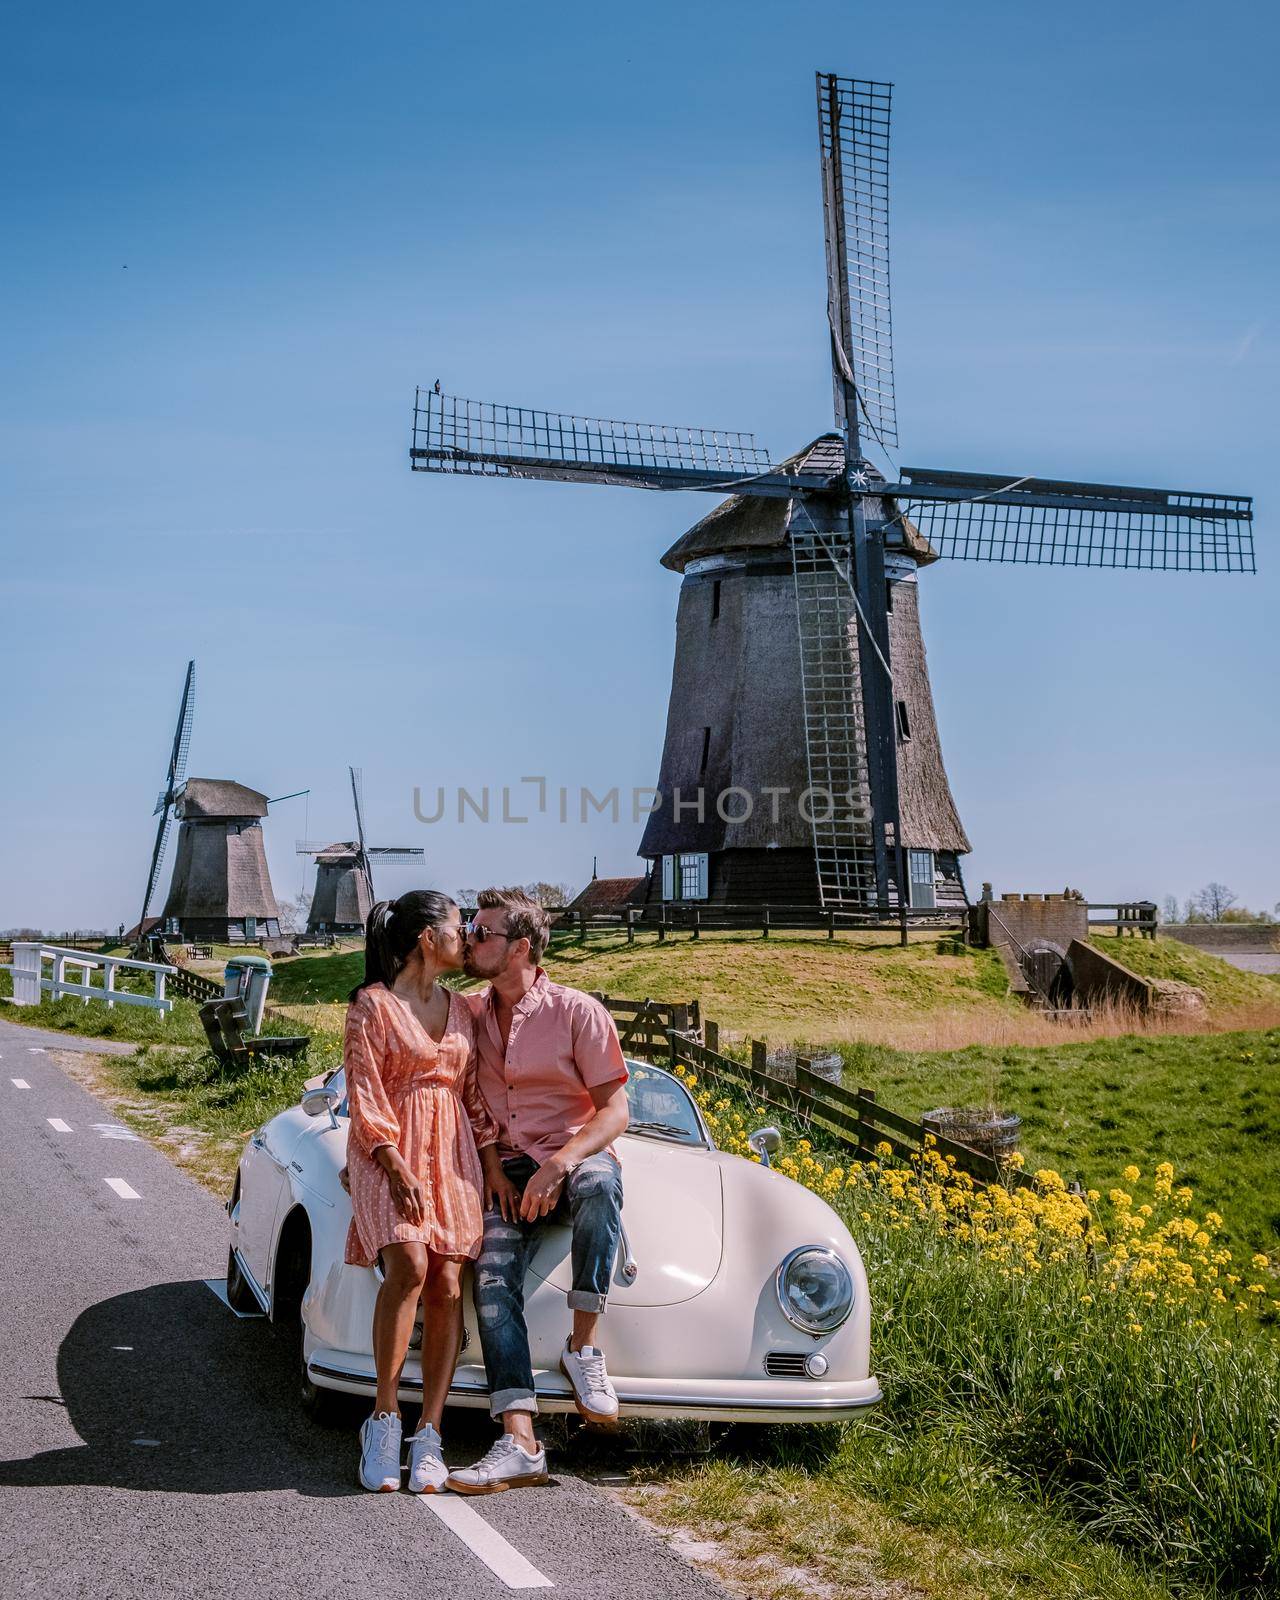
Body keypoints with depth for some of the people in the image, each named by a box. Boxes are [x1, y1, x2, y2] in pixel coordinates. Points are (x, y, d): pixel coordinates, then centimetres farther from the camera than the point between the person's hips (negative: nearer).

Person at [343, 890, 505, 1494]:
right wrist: (398, 1170, -16)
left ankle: (428, 1437, -7)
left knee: (448, 1287, -9)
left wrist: (494, 1168, 8)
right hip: (388, 1152, -5)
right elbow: (364, 1096, -8)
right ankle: (384, 1416, -14)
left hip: (451, 1157, 5)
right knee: (408, 1266, -26)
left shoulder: (460, 1010, 16)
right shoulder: (373, 1004, -3)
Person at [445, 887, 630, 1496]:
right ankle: (520, 1444, -29)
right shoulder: (470, 1014, 9)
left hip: (579, 1155, -3)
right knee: (492, 1276, -23)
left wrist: (559, 1164, -23)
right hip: (510, 1170, 3)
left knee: (599, 1187, -39)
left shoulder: (578, 1012, -6)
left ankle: (584, 1346, -25)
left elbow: (615, 1111, -7)